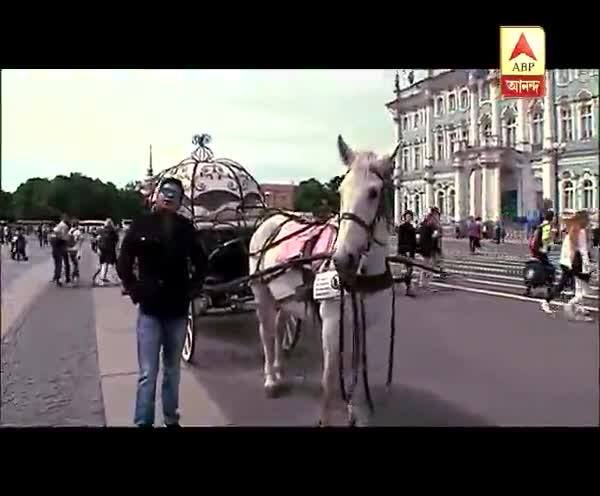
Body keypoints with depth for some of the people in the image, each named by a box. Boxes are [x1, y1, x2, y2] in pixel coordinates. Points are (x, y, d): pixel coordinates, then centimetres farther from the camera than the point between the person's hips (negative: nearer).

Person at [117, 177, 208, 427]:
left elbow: (201, 263, 11)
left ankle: (171, 419, 31)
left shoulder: (185, 228, -1)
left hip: (177, 309, 2)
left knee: (172, 371, 16)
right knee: (148, 373, 0)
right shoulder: (142, 224, -5)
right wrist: (134, 290, -6)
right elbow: (123, 263, 0)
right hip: (149, 309, -2)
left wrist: (192, 288, 3)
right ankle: (143, 422, 12)